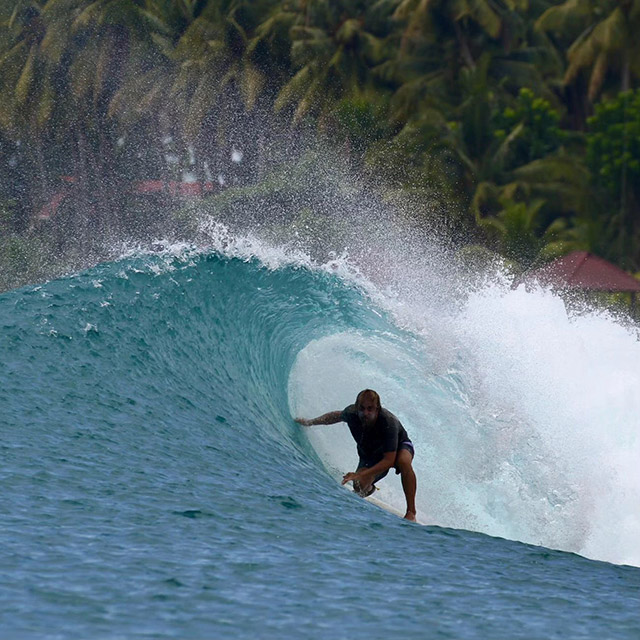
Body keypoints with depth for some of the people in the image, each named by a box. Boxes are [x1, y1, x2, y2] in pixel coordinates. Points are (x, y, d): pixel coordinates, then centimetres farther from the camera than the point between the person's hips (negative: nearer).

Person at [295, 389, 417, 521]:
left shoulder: (388, 422, -40)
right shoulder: (352, 413, -26)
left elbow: (389, 460, -41)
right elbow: (337, 415, 2)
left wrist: (361, 474, -48)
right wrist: (310, 422, 8)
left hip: (398, 447, -4)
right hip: (370, 455, 4)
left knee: (403, 461, -40)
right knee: (360, 487, -19)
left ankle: (411, 512, -33)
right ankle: (369, 488, 24)